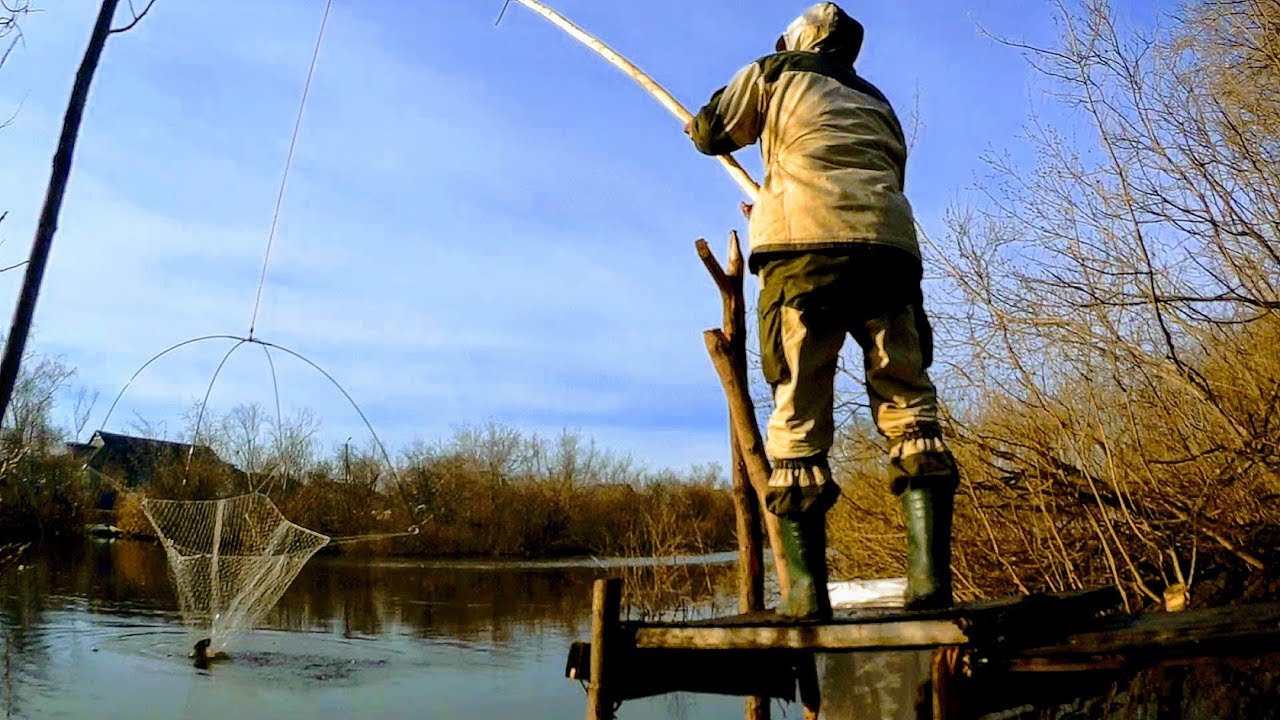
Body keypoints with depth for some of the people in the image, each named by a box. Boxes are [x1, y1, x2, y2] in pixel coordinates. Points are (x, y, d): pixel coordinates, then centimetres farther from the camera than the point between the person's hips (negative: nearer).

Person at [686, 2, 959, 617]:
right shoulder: (877, 103, 33)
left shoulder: (777, 72, 21)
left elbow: (711, 133, 24)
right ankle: (930, 582, -10)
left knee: (799, 420, -5)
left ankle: (806, 597, -10)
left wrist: (702, 129, 49)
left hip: (805, 249, -3)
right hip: (889, 247, 4)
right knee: (909, 408, 2)